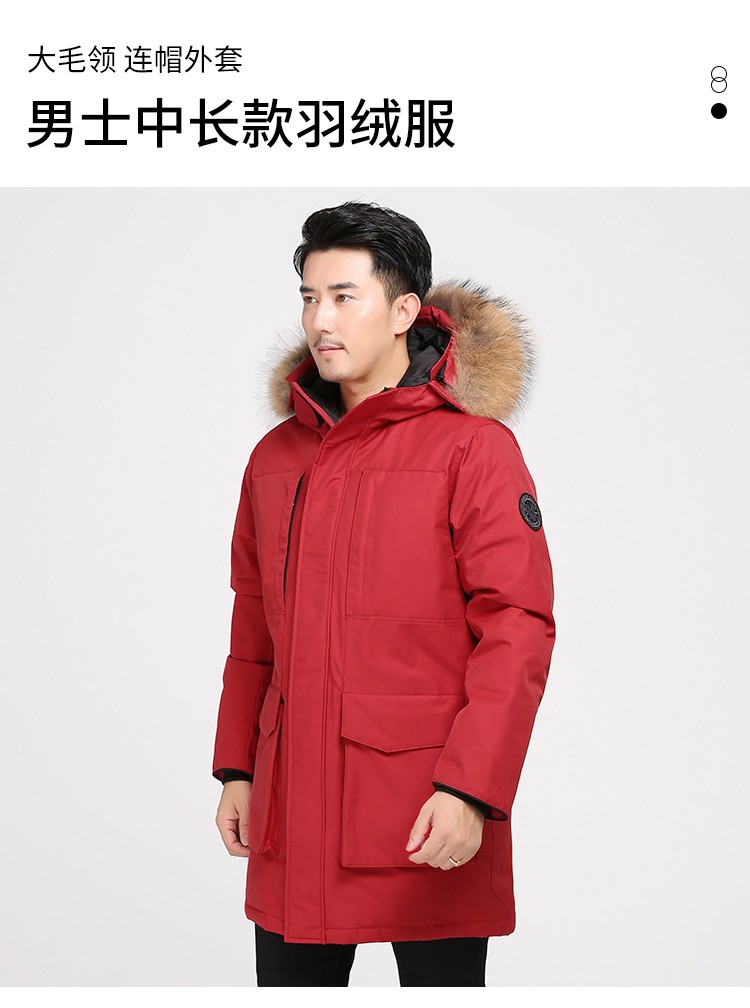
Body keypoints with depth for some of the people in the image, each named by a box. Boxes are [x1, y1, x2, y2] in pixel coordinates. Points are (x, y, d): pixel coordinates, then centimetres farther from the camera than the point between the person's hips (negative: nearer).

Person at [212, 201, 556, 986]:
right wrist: (236, 768, 13)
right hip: (293, 817, 5)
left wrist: (469, 790, -17)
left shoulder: (473, 447, -6)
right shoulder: (277, 456, 11)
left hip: (427, 823, -5)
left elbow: (519, 631, -11)